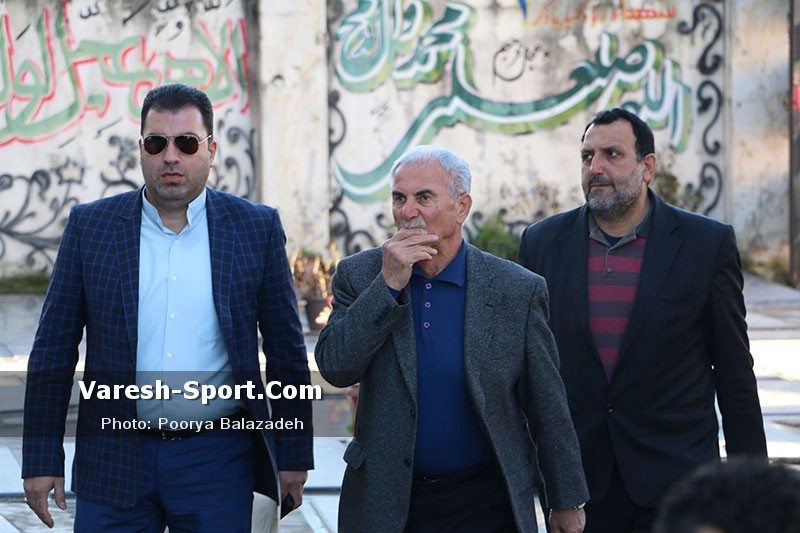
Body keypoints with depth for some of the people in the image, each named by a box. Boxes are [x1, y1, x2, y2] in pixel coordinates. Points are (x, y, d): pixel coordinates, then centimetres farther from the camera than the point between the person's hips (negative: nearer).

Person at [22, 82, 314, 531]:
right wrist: (43, 460, 1)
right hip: (114, 461, 1)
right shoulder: (90, 226, 3)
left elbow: (286, 350, 7)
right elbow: (53, 351, 5)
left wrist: (294, 455, 6)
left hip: (218, 459, 0)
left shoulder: (257, 228, 2)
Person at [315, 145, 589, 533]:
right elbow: (334, 367, -11)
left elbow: (547, 409, 0)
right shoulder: (359, 275, 1)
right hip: (384, 502, 1)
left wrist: (568, 501, 3)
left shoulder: (517, 290, -4)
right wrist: (389, 284, -17)